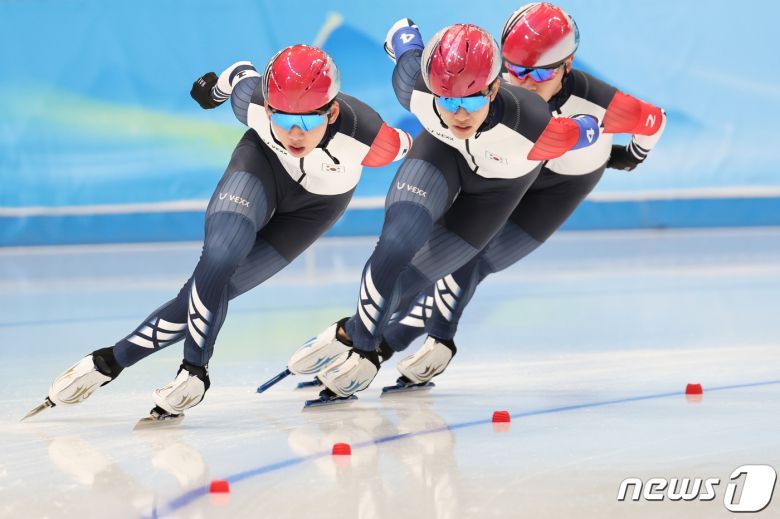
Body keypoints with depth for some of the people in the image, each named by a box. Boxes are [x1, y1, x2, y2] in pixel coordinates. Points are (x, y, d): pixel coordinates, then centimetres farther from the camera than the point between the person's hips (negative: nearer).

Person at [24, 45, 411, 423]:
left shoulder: (365, 135, -40)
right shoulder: (252, 101, -33)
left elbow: (401, 145, -16)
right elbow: (243, 74, -8)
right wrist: (217, 86, 14)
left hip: (315, 204, 0)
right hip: (263, 164, 0)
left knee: (215, 288, -10)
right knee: (219, 258, -27)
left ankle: (117, 358, -3)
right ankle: (194, 369, -11)